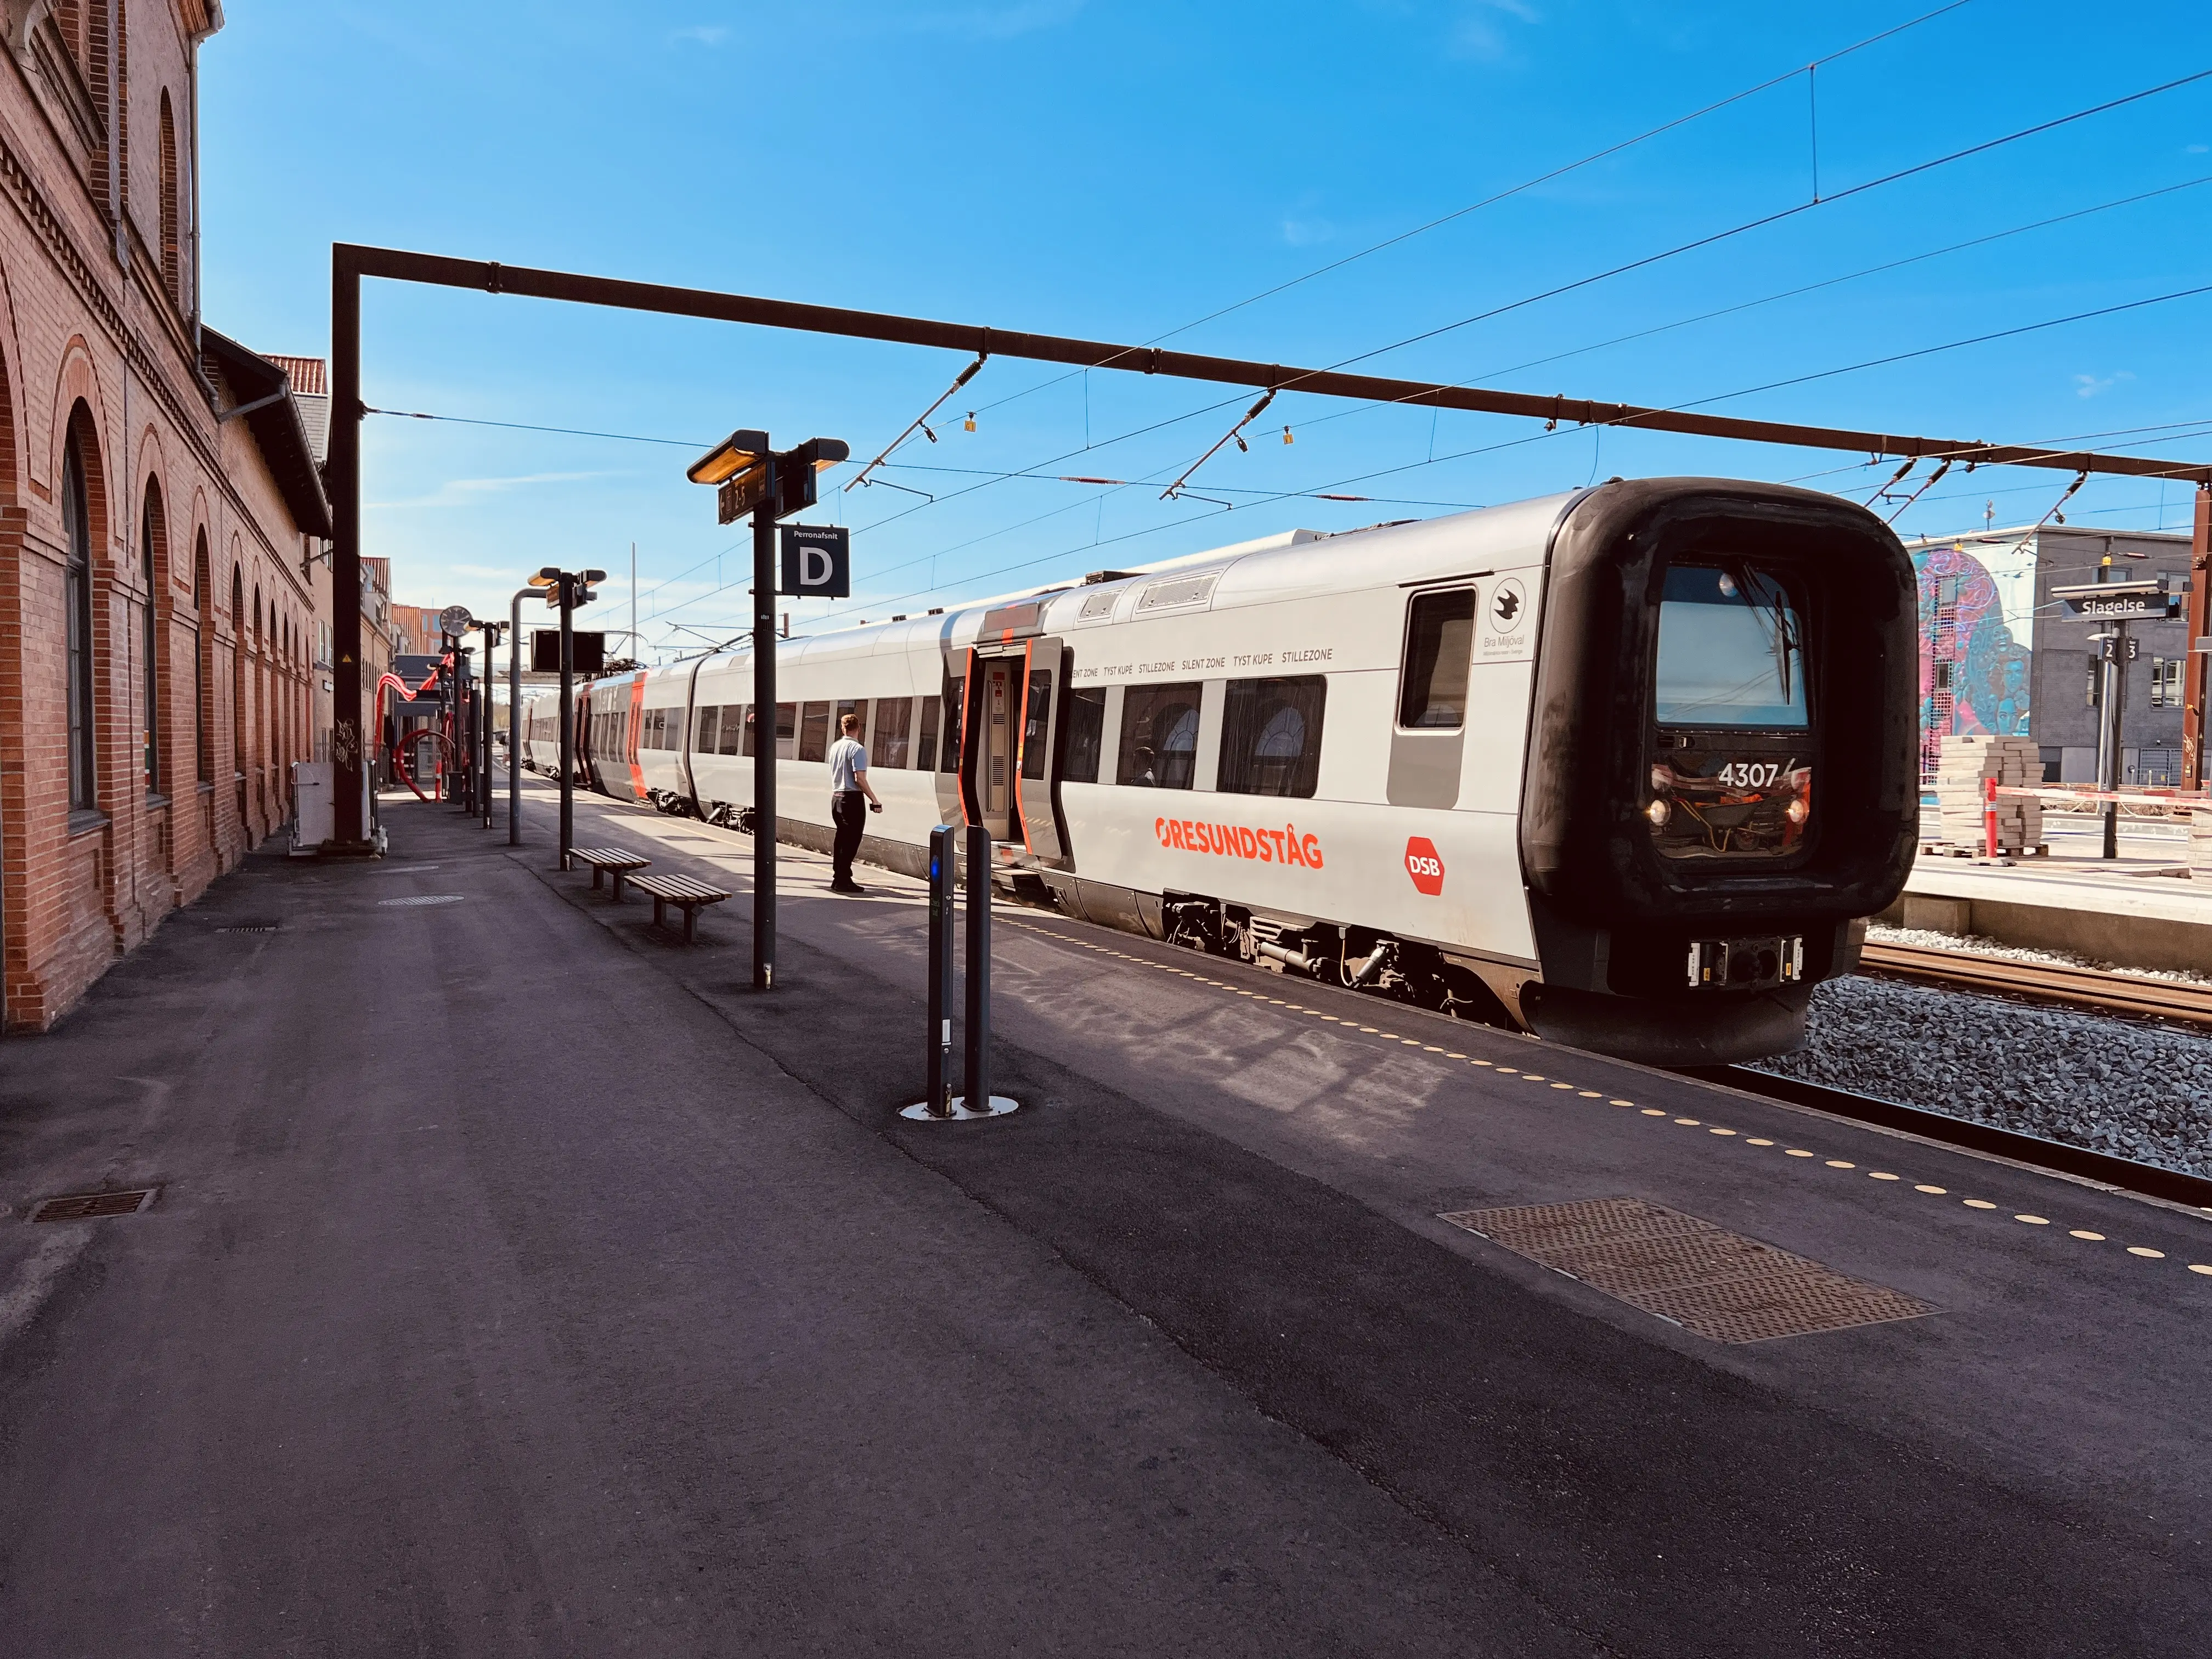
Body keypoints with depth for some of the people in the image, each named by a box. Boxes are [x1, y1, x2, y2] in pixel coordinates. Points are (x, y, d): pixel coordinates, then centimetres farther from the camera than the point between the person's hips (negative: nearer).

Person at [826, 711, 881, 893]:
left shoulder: (834, 747, 10)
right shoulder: (857, 749, -14)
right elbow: (860, 779, -19)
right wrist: (874, 800, -15)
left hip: (836, 797, 8)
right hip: (852, 798, -8)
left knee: (842, 838, 15)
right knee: (851, 840, -4)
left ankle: (838, 878, 19)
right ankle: (843, 880, -4)